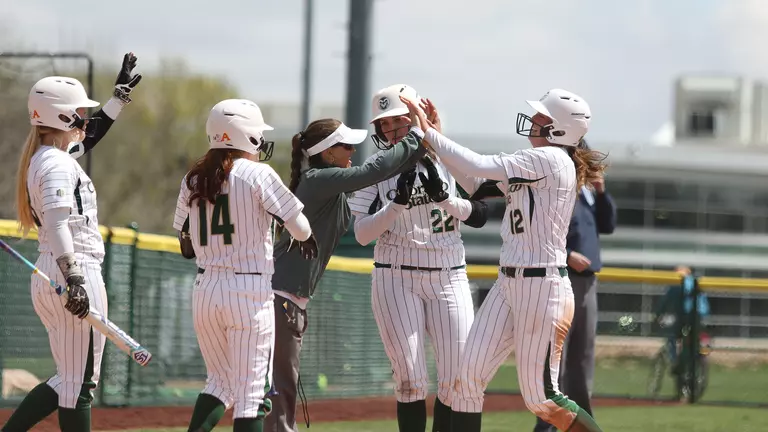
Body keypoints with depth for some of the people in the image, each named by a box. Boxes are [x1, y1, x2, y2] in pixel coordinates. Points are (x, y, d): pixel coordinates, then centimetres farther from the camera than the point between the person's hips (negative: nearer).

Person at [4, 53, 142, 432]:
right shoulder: (57, 164, -13)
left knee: (70, 380, 15)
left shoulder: (39, 159, 17)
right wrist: (74, 280, -33)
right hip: (79, 273, -10)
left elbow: (90, 136, 35)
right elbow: (57, 222, -26)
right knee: (79, 382, -4)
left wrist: (121, 94, 39)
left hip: (48, 276, 10)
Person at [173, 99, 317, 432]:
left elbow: (187, 247, 13)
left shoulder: (193, 180, 8)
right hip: (250, 290, -5)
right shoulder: (257, 174, -8)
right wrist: (307, 240, 17)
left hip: (205, 289, 5)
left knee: (220, 381, 19)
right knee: (251, 391, 0)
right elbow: (299, 226, -5)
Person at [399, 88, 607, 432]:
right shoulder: (532, 166, 15)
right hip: (508, 284, 9)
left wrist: (428, 132, -12)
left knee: (540, 398, -4)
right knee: (469, 375, 1)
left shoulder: (551, 159, -14)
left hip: (542, 287, -9)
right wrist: (436, 137, 10)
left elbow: (479, 167, -17)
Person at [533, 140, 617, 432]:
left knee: (583, 356, 12)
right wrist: (565, 255, -23)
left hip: (587, 281, 9)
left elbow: (608, 225, 16)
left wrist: (601, 192, 4)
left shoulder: (586, 191, 17)